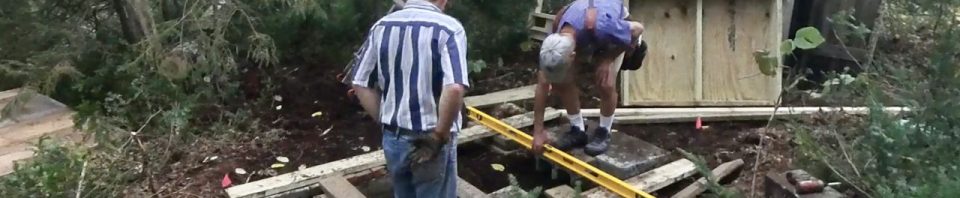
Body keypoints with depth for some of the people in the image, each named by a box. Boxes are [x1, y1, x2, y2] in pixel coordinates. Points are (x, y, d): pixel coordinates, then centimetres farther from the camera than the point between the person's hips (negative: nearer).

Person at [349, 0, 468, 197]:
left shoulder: (381, 26, 2)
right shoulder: (448, 28, -15)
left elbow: (360, 84, 4)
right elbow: (454, 89, -29)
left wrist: (386, 121, 7)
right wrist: (439, 137, -18)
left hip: (393, 138, 5)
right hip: (430, 141, -5)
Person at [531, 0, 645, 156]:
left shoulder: (603, 29, -47)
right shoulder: (554, 42, -32)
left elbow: (638, 28, -25)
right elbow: (543, 84, -24)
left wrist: (608, 58, -24)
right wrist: (538, 131, -24)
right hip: (581, 34, 3)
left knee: (606, 84, -21)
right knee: (559, 82, -13)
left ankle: (604, 133, 2)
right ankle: (577, 130, 5)